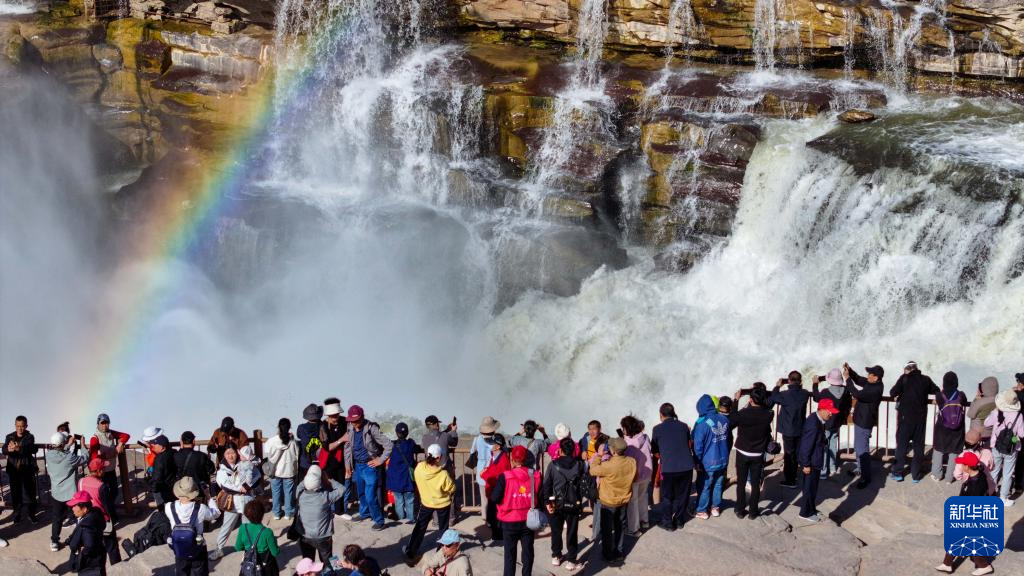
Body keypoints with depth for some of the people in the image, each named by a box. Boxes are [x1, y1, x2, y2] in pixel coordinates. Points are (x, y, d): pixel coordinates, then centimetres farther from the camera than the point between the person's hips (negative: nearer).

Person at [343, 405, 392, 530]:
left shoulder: (371, 429, -19)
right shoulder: (350, 429, -2)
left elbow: (388, 444, -18)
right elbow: (347, 447, 12)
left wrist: (381, 460, -14)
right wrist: (348, 465, 13)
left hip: (369, 466, -6)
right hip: (357, 465, 6)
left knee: (370, 496, -9)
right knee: (361, 493, 21)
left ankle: (379, 520, 4)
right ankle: (365, 513, 41)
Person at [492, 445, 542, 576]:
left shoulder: (505, 477, -16)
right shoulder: (536, 475, -6)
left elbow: (495, 497, -13)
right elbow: (541, 496, 0)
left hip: (510, 521, -2)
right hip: (529, 520, 2)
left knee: (510, 553, 9)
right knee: (528, 551, 14)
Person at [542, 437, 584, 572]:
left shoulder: (553, 464, -9)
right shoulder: (579, 465, -6)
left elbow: (546, 485, -9)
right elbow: (583, 485, -6)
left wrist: (547, 502, -6)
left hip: (556, 504, 0)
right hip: (574, 504, 0)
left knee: (556, 531, 18)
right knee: (572, 532, 9)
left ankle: (556, 557, 28)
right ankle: (571, 561, 11)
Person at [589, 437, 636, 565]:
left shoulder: (608, 465, -33)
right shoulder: (632, 462, -16)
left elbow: (593, 471, -16)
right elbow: (634, 478, 2)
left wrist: (598, 455, -9)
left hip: (608, 502, -5)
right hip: (624, 500, 5)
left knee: (607, 529, 13)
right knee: (620, 527, 23)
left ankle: (609, 555, 23)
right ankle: (618, 552, 35)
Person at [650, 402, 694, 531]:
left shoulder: (657, 429, -2)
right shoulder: (684, 426, 6)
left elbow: (654, 449, 12)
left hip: (668, 468, -3)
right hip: (687, 466, 3)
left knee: (667, 497, 13)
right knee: (682, 495, 19)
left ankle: (668, 523, 20)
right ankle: (679, 520, 29)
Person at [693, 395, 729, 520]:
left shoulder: (702, 424, -22)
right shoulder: (724, 419, -5)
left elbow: (697, 445, -17)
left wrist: (697, 461, -4)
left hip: (707, 463, -5)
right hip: (723, 461, 5)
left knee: (704, 487, 11)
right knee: (718, 485, 20)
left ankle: (702, 511, 20)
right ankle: (716, 507, 30)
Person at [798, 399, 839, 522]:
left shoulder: (819, 421, 2)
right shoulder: (813, 424, -28)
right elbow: (806, 445, -25)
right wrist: (806, 464, -20)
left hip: (815, 462, 9)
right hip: (811, 463, -9)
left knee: (812, 487, 22)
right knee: (810, 488, 5)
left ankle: (811, 510, 35)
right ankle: (805, 513, 19)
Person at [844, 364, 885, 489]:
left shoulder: (876, 389, -28)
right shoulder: (871, 383, 0)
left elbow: (858, 394, -35)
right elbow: (858, 379, 15)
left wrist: (847, 378, -30)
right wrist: (849, 370, -3)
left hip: (865, 422, -10)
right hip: (860, 419, 10)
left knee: (862, 449, -7)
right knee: (858, 446, 24)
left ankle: (866, 477, 1)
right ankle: (860, 468, 40)